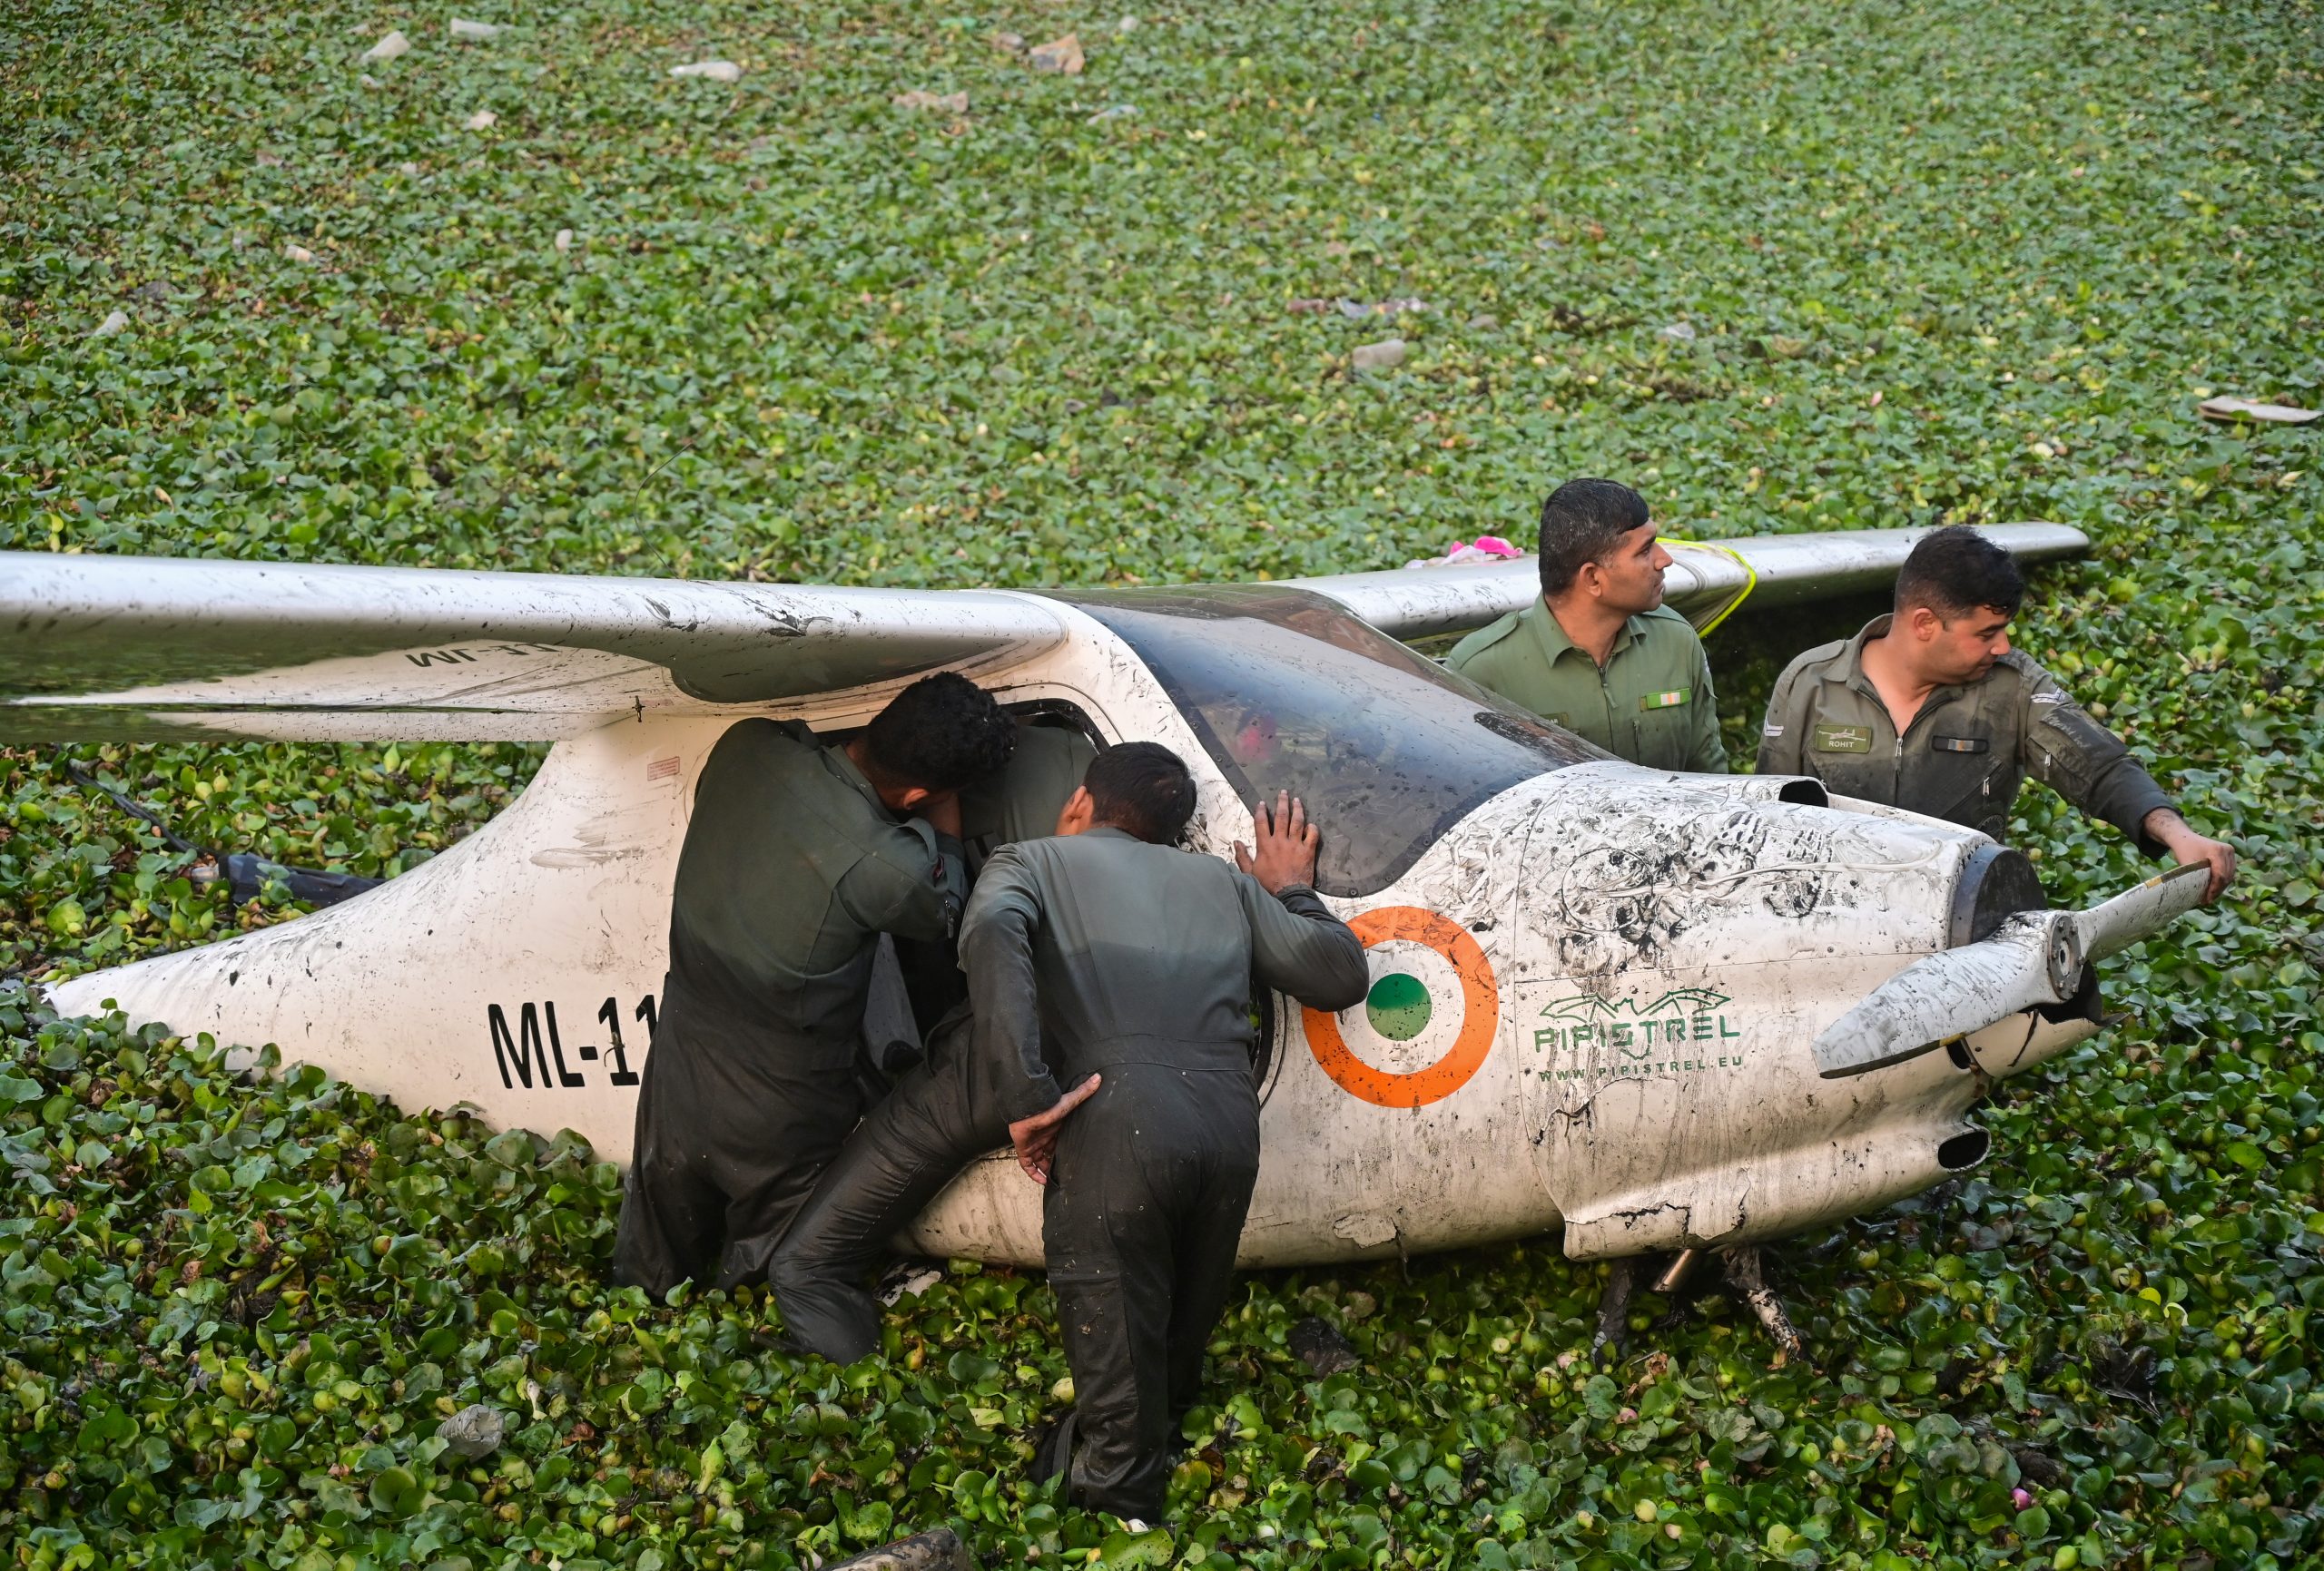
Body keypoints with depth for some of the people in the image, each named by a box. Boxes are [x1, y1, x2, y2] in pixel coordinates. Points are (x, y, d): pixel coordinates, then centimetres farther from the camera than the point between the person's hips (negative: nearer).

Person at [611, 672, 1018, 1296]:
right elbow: (943, 910, -8)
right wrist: (945, 812, -4)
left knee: (651, 1279, 30)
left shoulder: (746, 745, -17)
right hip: (779, 1122, -6)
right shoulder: (887, 868, -33)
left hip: (676, 1078, 6)